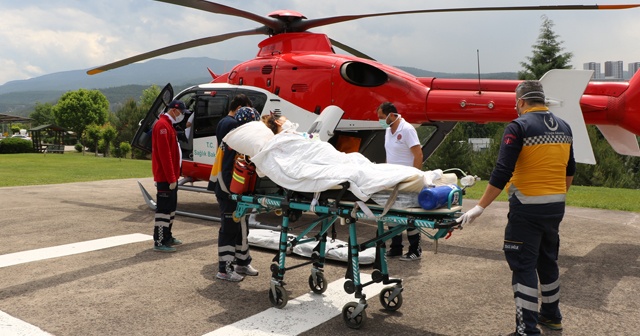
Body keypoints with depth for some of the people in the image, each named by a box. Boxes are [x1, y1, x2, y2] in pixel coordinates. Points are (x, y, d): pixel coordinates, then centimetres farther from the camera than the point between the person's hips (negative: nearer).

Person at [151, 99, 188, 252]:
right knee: (164, 208, -7)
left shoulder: (168, 125, 18)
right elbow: (164, 155, -22)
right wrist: (171, 178, -23)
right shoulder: (162, 125, -16)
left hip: (171, 176, 11)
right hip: (165, 178, -11)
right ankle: (159, 242, -3)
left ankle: (167, 237, 25)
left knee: (171, 207, 16)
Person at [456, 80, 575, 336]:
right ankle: (551, 315, 36)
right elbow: (569, 171, 17)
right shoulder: (564, 127, 9)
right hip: (556, 206, 7)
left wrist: (480, 206, -16)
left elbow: (502, 172, -20)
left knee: (524, 266, 0)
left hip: (527, 208, -7)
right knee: (548, 260, 21)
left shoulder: (519, 127, -13)